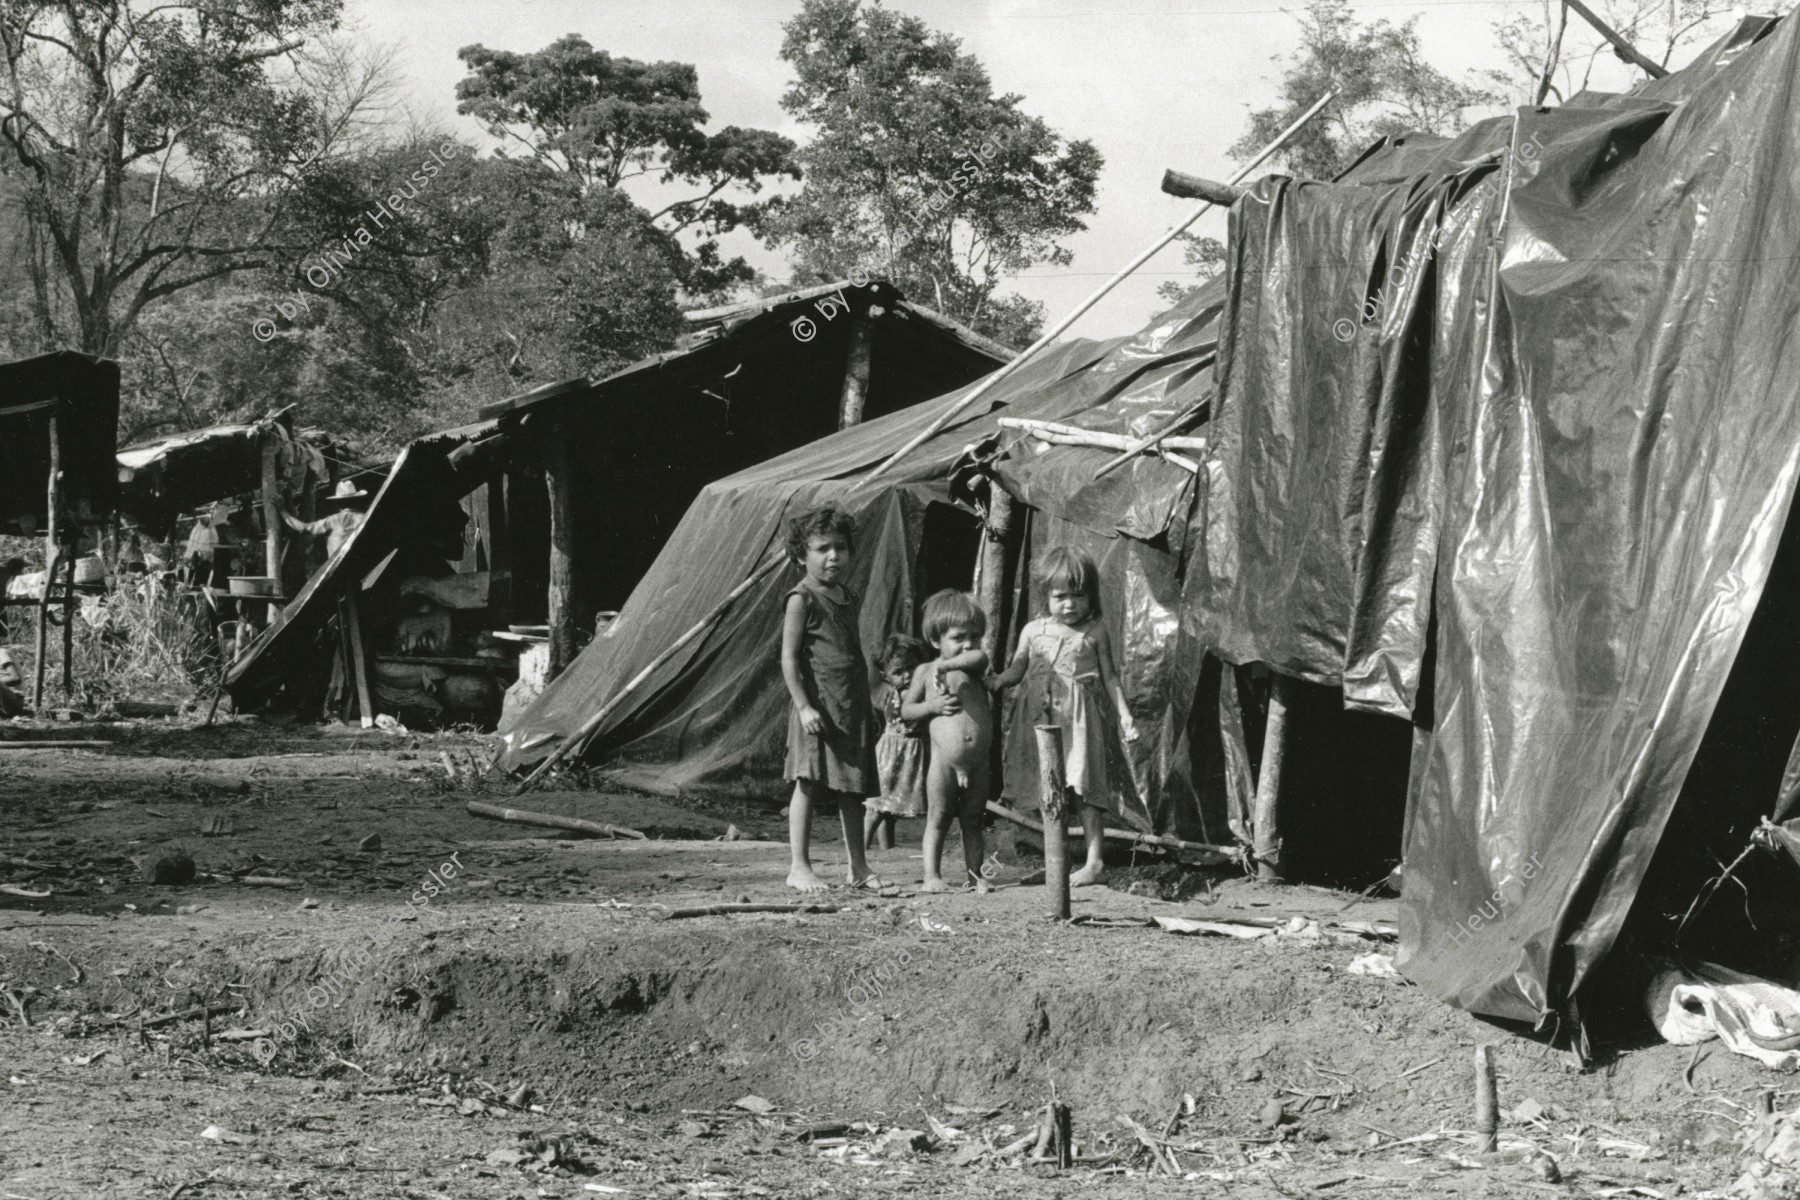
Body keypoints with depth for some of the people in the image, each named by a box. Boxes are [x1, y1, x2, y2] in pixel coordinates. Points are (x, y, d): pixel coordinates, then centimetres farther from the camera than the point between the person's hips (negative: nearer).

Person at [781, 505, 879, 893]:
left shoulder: (850, 598, 15)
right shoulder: (801, 599, -7)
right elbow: (789, 658, -11)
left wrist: (868, 703, 19)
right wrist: (803, 705, -18)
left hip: (854, 705, 7)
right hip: (818, 705, -7)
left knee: (853, 788, 9)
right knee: (809, 782, -7)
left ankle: (858, 867, 14)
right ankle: (799, 867, -3)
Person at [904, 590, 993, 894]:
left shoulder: (973, 667, 6)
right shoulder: (925, 671, 4)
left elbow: (980, 657, -19)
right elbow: (905, 710, 6)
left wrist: (945, 666, -29)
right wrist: (932, 706, -12)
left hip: (978, 762, 2)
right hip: (944, 760, -2)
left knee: (973, 820, 9)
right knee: (938, 819, 0)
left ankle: (975, 874, 13)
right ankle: (932, 875, 1)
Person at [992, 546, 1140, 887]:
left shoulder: (1094, 634, 1)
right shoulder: (1033, 632, 7)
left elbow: (1110, 677, 5)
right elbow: (1015, 672, 11)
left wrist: (1125, 716, -1)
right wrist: (991, 682, -9)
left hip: (1081, 717, -3)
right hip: (1042, 718, 3)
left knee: (1083, 787, -5)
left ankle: (1094, 861, -1)